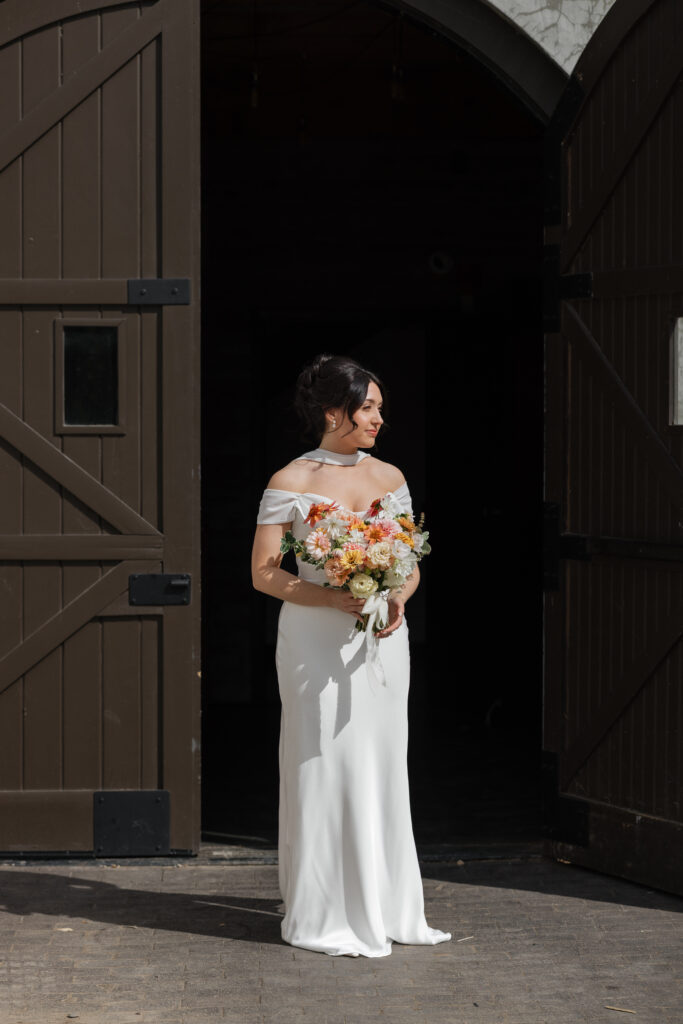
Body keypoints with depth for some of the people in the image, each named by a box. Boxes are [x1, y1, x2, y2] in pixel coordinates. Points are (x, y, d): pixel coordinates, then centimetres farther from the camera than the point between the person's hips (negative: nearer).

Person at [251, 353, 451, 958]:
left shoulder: (389, 477, 10)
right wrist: (333, 599, -19)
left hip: (381, 640, 5)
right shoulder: (291, 483, -4)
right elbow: (264, 573, -6)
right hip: (317, 641, -5)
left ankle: (383, 907, 18)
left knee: (382, 766, 8)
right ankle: (327, 916, 4)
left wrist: (398, 602, -9)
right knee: (326, 767, -4)